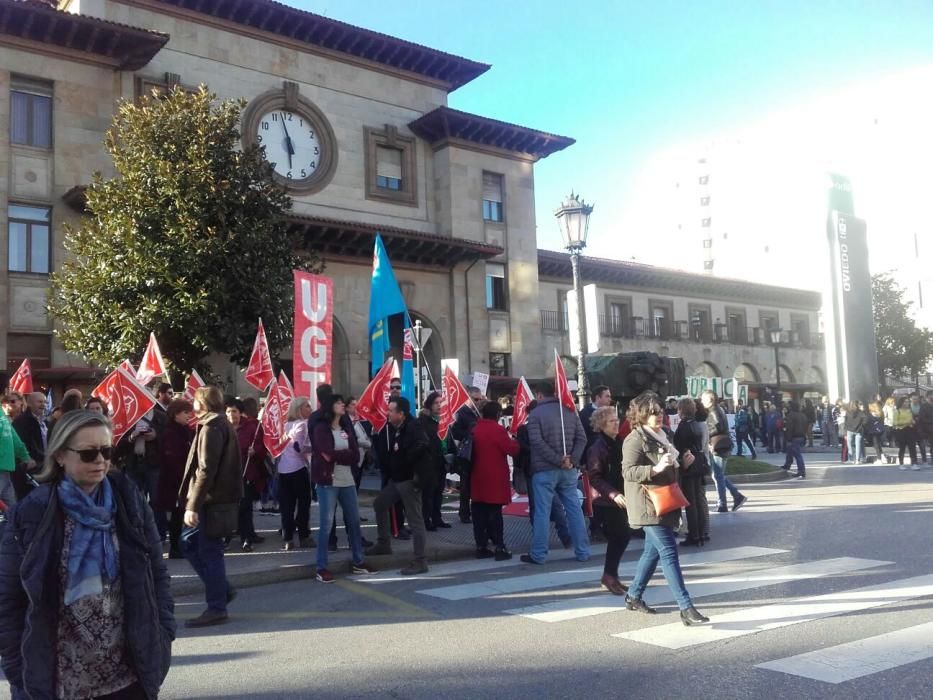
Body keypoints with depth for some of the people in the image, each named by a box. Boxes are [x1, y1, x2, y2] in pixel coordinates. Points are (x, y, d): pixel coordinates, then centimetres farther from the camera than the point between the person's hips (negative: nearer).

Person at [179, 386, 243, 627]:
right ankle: (222, 589, 21)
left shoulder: (211, 427, -14)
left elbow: (206, 470, -21)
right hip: (220, 499, 10)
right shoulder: (223, 425, 16)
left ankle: (216, 608, 6)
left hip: (213, 501, -10)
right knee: (189, 541, 17)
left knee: (209, 552, -2)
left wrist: (193, 505, -20)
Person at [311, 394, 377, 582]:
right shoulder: (321, 428, -3)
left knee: (354, 521, 11)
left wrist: (336, 455, -9)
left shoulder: (346, 429, 13)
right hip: (328, 482, -6)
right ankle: (322, 568, 4)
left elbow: (356, 457, 1)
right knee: (326, 524, -3)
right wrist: (345, 454, -10)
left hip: (347, 481, 6)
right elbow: (327, 454, -18)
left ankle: (358, 562, 23)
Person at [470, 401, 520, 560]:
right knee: (495, 514, -4)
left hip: (478, 478, 6)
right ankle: (499, 548, -3)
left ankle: (481, 547, 10)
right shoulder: (497, 429, -13)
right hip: (495, 479, -6)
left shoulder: (475, 429, 8)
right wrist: (513, 441, 5)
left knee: (479, 514, 8)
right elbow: (513, 450, -13)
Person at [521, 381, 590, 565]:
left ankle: (538, 554, 3)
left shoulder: (535, 414, -5)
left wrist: (558, 460, -14)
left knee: (542, 512, 0)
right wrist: (572, 460, -5)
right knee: (574, 509, 9)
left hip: (544, 470, -4)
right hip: (569, 470, 4)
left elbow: (537, 442, -16)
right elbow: (581, 438, 3)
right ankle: (582, 551, 13)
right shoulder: (570, 411, 10)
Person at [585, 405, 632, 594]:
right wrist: (613, 494, -26)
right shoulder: (598, 447, -14)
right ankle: (609, 576, 7)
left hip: (620, 498, 8)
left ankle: (610, 575, 21)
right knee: (618, 536, -6)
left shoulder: (619, 443, 9)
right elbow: (594, 477, -18)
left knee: (623, 536, 9)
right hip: (606, 500, -8)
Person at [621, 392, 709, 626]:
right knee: (669, 553, -12)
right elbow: (628, 471, -22)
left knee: (653, 551, 15)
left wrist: (683, 461, 8)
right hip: (649, 505, -9)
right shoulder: (635, 440, -14)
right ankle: (686, 608, -13)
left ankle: (633, 596, 29)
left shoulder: (663, 435, 15)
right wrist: (655, 468, -35)